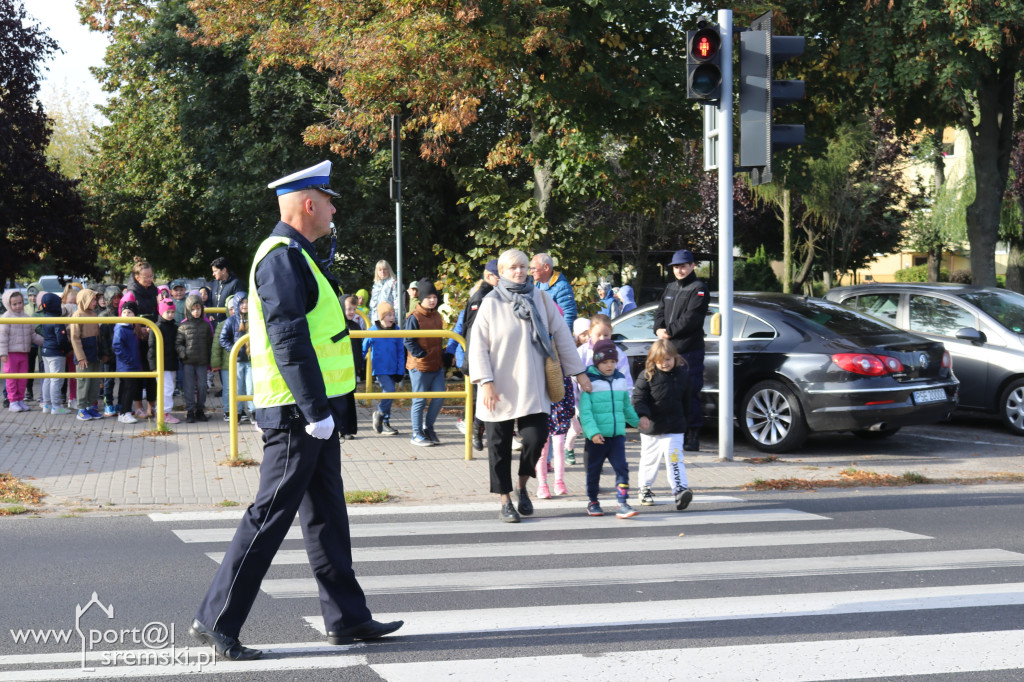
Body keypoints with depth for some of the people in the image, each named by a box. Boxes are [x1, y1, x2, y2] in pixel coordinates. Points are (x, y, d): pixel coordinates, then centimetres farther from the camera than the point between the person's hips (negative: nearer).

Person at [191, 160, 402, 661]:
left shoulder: (297, 255, 17)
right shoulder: (282, 257, -15)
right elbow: (288, 340, -23)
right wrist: (315, 410, -24)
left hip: (314, 411, 11)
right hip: (297, 413, -11)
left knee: (326, 513, 13)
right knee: (271, 515, -7)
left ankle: (346, 617, 20)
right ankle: (217, 620, -1)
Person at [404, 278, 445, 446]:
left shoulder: (437, 317, 12)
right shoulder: (414, 318, -11)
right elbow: (409, 342, -13)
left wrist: (441, 356, 10)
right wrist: (423, 356, -16)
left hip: (437, 366, 7)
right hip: (420, 366, -7)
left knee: (439, 398, 4)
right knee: (420, 401, 1)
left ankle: (428, 428, 23)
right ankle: (417, 434, 11)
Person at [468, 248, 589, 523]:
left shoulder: (540, 299, 4)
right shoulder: (491, 304, -3)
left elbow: (561, 335, 8)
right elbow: (478, 346, -4)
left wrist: (578, 372, 8)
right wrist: (486, 382, -12)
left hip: (533, 387, 2)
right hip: (500, 389, -1)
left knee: (536, 437, -9)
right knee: (500, 445, 4)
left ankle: (522, 487, 17)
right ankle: (505, 502, 16)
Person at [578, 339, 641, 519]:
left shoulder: (620, 379, 11)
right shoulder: (589, 381, -7)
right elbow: (585, 410, -13)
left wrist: (636, 421, 34)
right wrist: (592, 431, -22)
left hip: (617, 434, 4)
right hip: (596, 437, -4)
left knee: (622, 468, -7)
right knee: (593, 470, 8)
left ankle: (623, 504, -8)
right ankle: (592, 502, 23)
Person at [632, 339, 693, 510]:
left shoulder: (682, 374, 2)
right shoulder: (647, 376, -9)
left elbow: (685, 400, 15)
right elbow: (638, 398, -10)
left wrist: (682, 418, 17)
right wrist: (642, 415, -26)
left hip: (674, 429, 1)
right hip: (651, 427, -1)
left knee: (674, 459, -10)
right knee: (649, 459, 13)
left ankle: (680, 489, -17)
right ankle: (645, 488, 31)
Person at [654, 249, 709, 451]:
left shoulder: (698, 289, -4)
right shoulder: (670, 289, 21)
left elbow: (691, 318, -14)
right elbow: (660, 312, 17)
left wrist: (669, 332, -12)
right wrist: (659, 329, -3)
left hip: (690, 351, -8)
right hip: (669, 350, 8)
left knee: (690, 394, -8)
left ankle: (693, 437, -5)